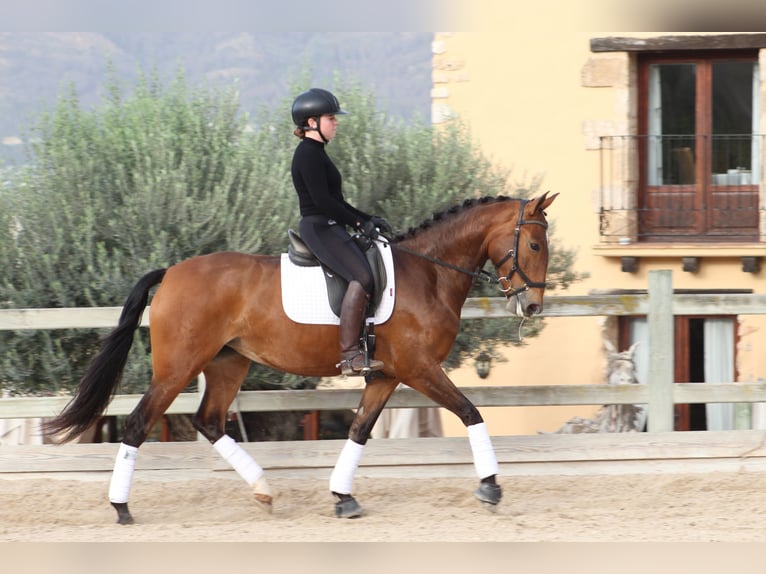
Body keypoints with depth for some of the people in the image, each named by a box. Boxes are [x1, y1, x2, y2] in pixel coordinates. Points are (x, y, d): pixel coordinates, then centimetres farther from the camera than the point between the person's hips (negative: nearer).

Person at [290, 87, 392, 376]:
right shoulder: (308, 154, -12)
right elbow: (322, 201, -19)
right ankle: (349, 354, -31)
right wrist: (360, 223, -15)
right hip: (319, 228, -11)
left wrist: (369, 219, 14)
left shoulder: (316, 154, 20)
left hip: (329, 229, 11)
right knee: (362, 277, -26)